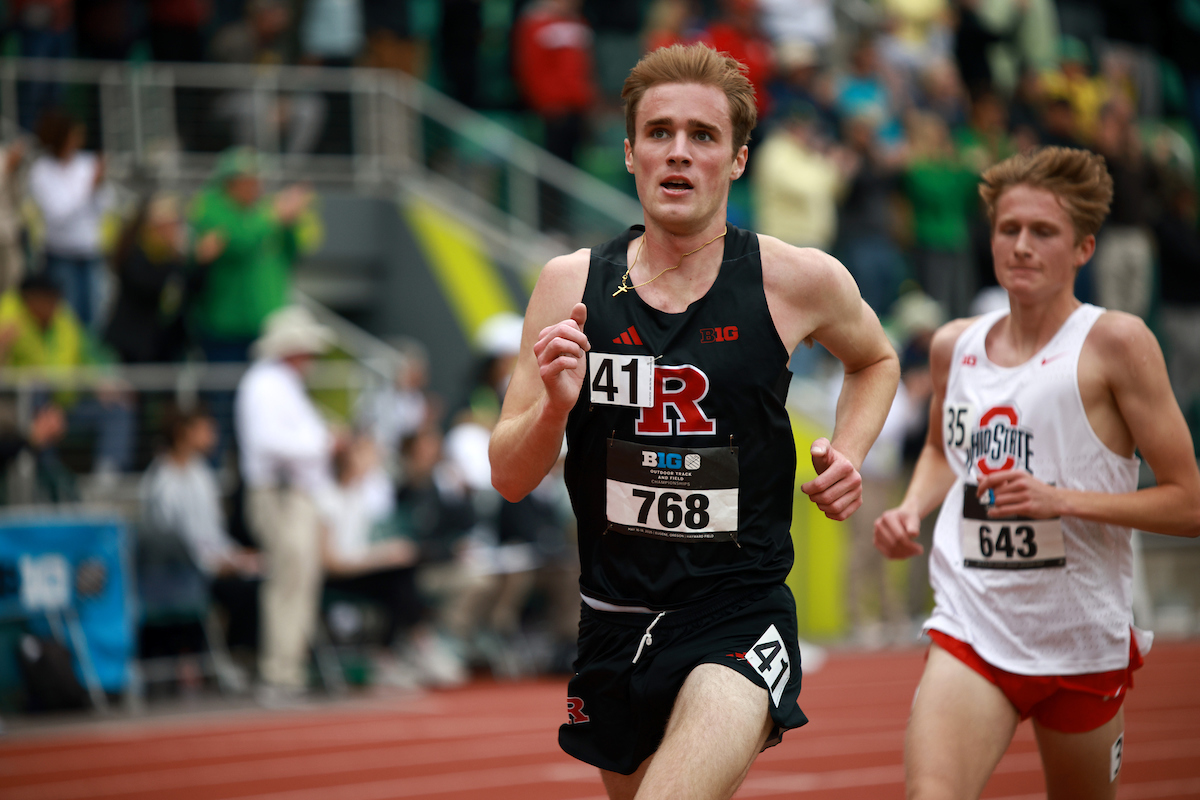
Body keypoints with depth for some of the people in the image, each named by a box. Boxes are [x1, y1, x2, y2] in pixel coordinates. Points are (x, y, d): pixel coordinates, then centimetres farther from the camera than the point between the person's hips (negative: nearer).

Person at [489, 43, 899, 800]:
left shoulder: (797, 281, -5)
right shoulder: (573, 285, -1)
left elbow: (875, 359, 19)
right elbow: (509, 479, 0)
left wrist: (849, 453, 0)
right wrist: (554, 406, -20)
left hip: (740, 616, -4)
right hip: (615, 618, 4)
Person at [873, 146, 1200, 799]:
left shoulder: (1115, 342, -8)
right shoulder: (955, 346, 7)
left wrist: (1063, 500, -19)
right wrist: (911, 509, 8)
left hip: (1084, 642, -2)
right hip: (970, 629, 2)